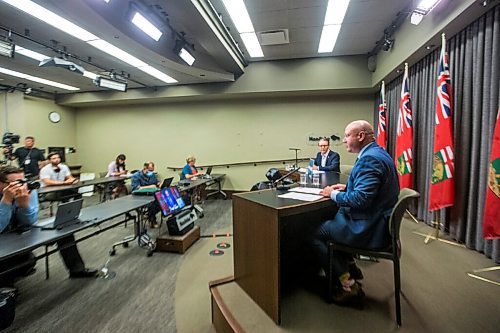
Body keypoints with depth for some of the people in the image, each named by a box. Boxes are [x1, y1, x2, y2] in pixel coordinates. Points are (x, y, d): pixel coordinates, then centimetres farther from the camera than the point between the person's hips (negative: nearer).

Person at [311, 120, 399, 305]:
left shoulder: (369, 158, -23)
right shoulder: (377, 153, 10)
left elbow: (360, 199, -29)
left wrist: (333, 194, -14)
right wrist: (347, 187, 9)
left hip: (368, 229, -10)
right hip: (378, 221, 11)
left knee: (314, 234, -2)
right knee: (331, 219, 24)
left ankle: (348, 285, 8)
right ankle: (350, 267, 28)